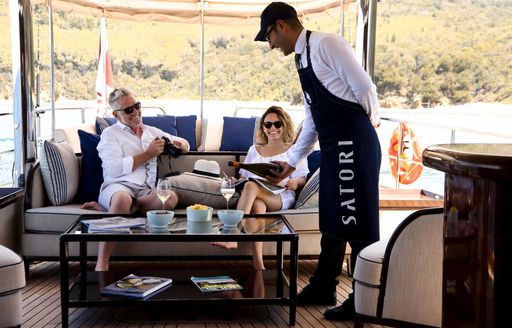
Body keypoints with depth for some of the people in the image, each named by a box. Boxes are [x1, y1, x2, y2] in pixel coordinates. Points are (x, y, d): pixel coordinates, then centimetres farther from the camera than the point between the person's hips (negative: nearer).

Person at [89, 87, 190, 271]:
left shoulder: (152, 131, 26)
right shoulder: (110, 134, 9)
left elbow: (185, 144, 33)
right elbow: (114, 169, -8)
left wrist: (179, 144, 7)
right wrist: (147, 154, -5)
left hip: (145, 192, 5)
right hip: (118, 187, -4)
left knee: (171, 198, -32)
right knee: (123, 198, -43)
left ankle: (105, 208, -20)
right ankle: (101, 265, -40)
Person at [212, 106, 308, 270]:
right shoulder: (254, 150, 30)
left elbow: (303, 179, 12)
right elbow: (243, 176, 27)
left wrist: (295, 182, -11)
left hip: (281, 197, -2)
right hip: (256, 198, 2)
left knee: (251, 186, -35)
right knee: (257, 207, -38)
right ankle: (258, 265, -49)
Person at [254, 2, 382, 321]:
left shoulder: (326, 44, -10)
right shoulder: (303, 58, 18)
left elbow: (365, 88, -14)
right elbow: (312, 121, 21)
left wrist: (372, 122, 4)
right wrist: (291, 163, 21)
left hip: (354, 143, -9)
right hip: (332, 146, 9)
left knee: (357, 222, -2)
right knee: (331, 220, 16)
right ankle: (323, 288, 28)